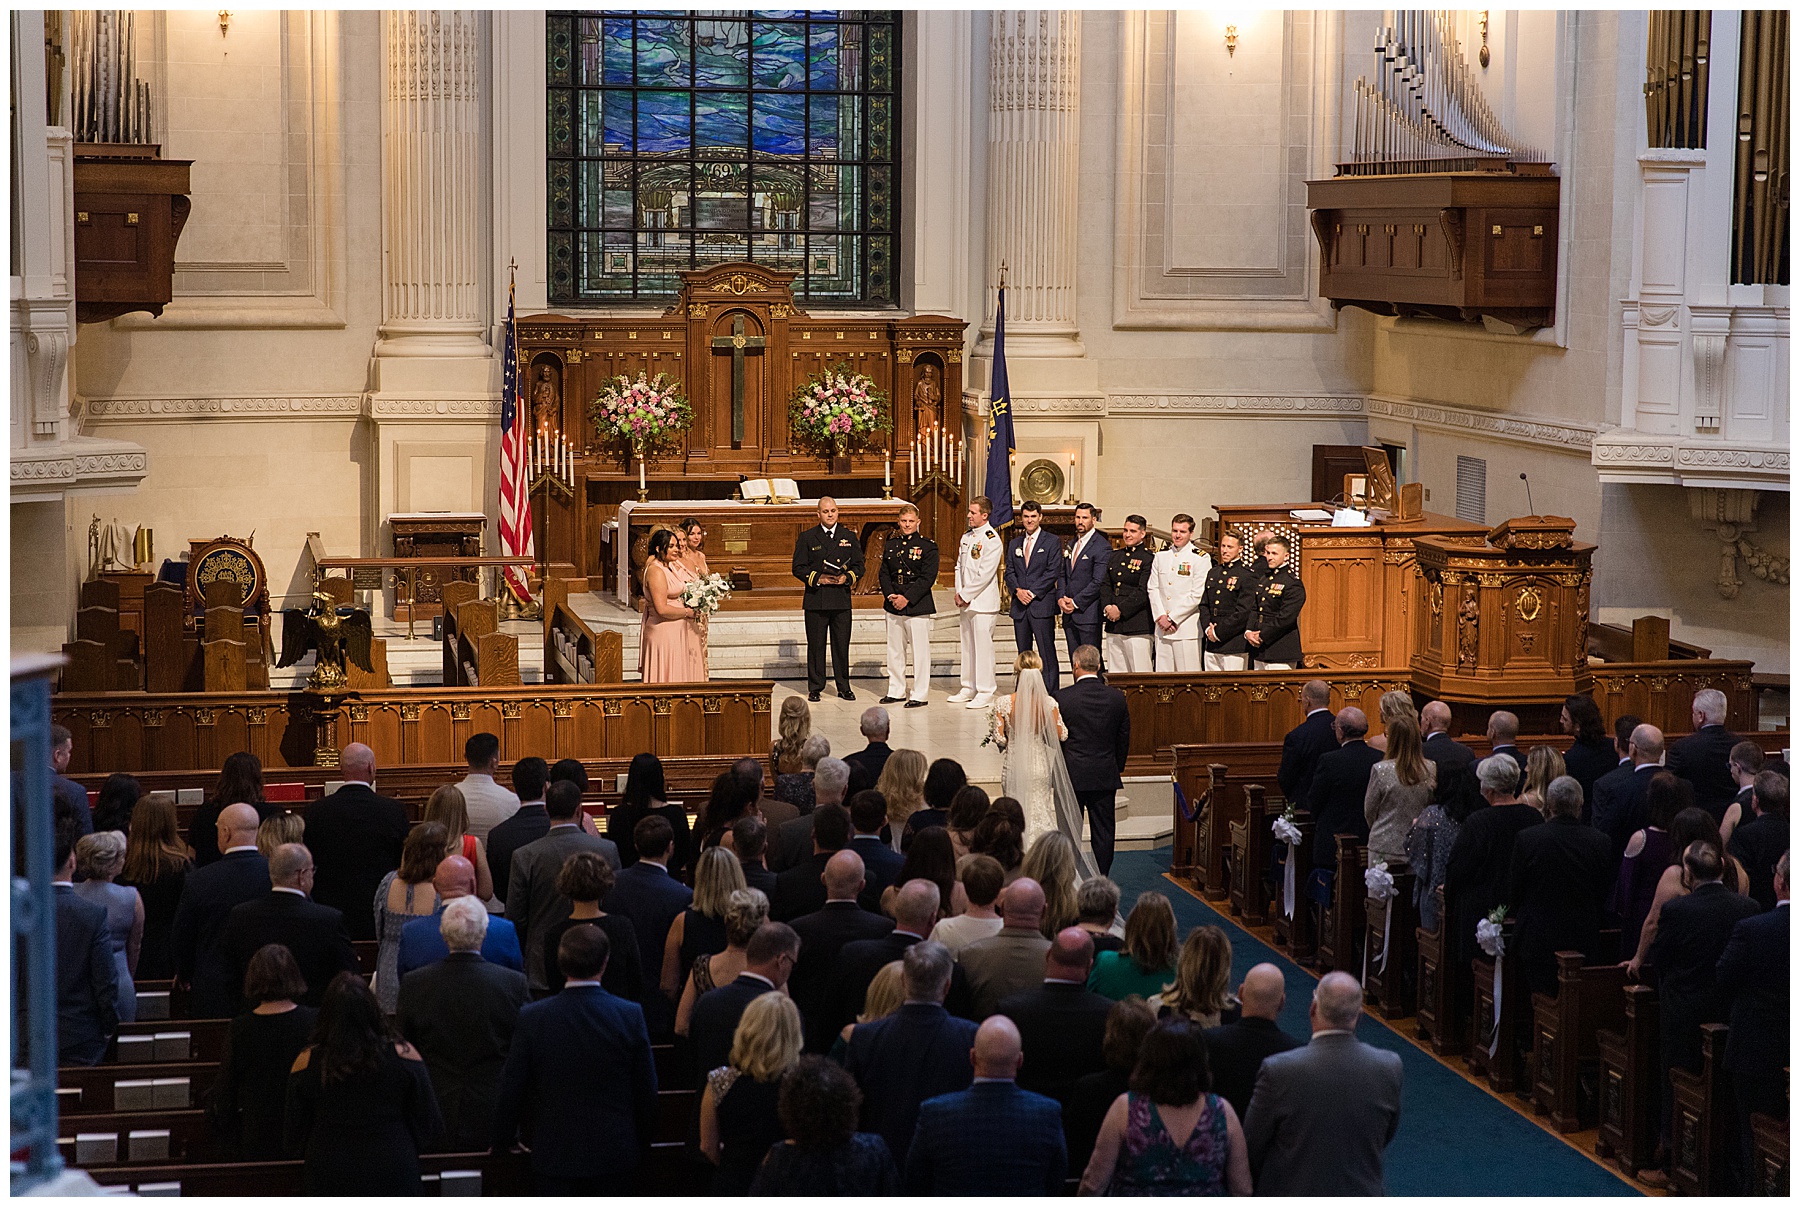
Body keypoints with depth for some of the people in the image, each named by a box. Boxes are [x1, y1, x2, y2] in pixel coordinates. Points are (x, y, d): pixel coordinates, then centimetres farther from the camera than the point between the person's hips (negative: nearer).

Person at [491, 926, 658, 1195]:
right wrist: (641, 1143, 15)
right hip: (614, 1154, 1)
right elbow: (647, 1092, -1)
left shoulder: (532, 1018, -9)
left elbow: (510, 1090, -3)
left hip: (554, 1157, 0)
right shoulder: (631, 1016, -9)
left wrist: (502, 1142, 13)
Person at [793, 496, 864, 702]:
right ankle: (815, 688, 8)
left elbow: (859, 567, 11)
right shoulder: (807, 538, 5)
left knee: (842, 645, 4)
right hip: (816, 600, -1)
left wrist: (847, 577, -9)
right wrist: (818, 578, -12)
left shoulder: (849, 537, 11)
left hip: (842, 600, 2)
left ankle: (844, 688, 12)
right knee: (816, 645, 1)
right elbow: (798, 568, 2)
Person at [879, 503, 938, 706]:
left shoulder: (928, 545, -3)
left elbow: (928, 578, -9)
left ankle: (920, 695, 2)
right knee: (894, 650, 10)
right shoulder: (891, 544, 12)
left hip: (918, 605, -5)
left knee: (920, 651, -4)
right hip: (894, 606, 5)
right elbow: (884, 573, 12)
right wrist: (890, 595, -5)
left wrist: (907, 598, -15)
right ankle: (896, 691, 20)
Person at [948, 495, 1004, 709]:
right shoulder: (967, 537, 13)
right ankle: (968, 689, 20)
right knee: (967, 646, 13)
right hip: (965, 601, 8)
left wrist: (965, 595, -13)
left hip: (983, 601, -8)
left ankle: (985, 693, -1)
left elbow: (985, 575, -17)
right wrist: (958, 593, 4)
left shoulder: (991, 540, -12)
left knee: (983, 647, -5)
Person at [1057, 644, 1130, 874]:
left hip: (1072, 775, -2)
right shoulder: (1116, 697, -2)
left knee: (1070, 832, 7)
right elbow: (1124, 738, 5)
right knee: (1103, 832, 7)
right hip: (1106, 775, 2)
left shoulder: (1063, 698, -10)